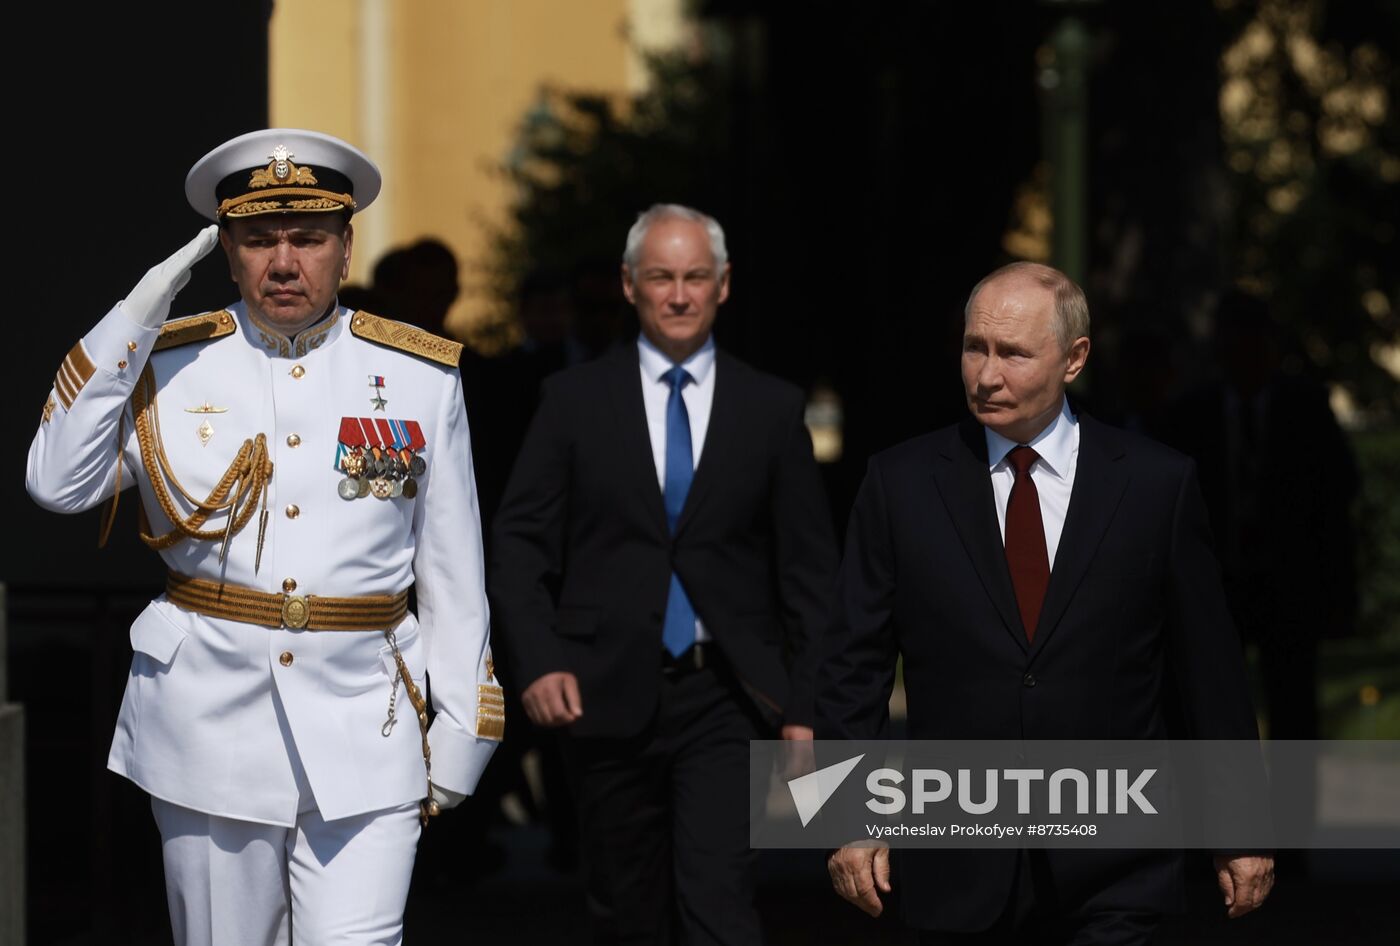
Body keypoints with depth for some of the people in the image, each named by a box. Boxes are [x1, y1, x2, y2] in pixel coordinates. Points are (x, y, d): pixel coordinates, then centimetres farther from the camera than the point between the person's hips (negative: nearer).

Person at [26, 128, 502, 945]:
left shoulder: (420, 378, 5)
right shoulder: (171, 365, 5)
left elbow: (453, 575, 8)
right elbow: (59, 484, -6)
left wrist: (458, 732, 6)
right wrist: (135, 319, -10)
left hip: (365, 729, -1)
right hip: (209, 718, 1)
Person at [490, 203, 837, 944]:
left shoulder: (772, 409, 5)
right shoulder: (575, 400, 4)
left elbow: (809, 569, 6)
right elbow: (519, 544, 2)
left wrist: (807, 707, 1)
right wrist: (537, 661, -12)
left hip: (725, 698, -1)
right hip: (608, 697, 1)